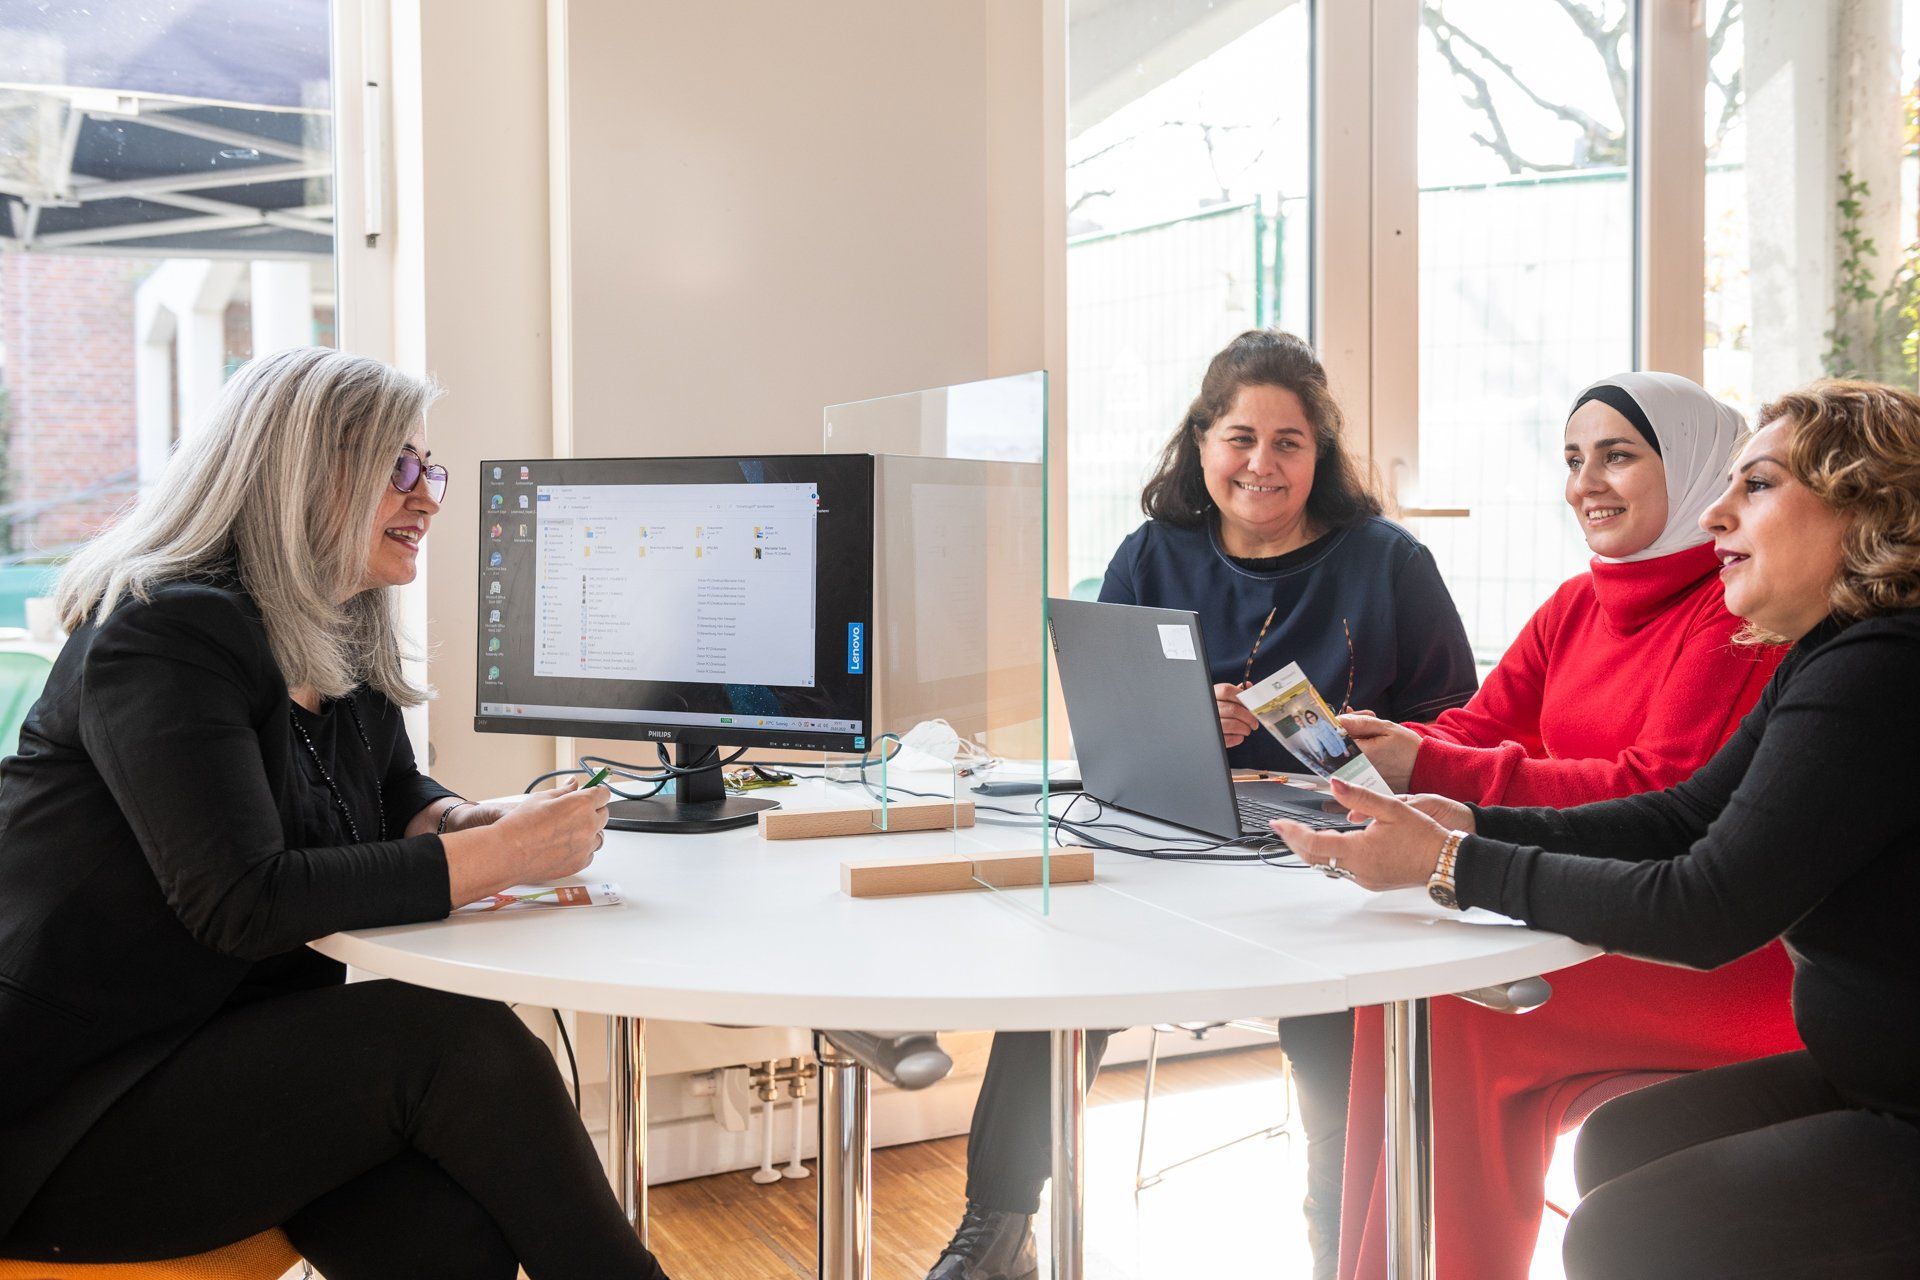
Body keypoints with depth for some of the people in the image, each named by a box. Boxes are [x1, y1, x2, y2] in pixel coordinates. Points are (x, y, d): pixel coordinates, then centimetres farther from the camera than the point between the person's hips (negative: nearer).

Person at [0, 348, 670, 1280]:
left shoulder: (345, 652, 8)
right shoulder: (165, 636, -17)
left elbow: (396, 794, 23)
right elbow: (243, 905, -26)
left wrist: (479, 822, -3)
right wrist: (497, 857, -22)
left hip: (231, 1044, 7)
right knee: (458, 1046, -23)